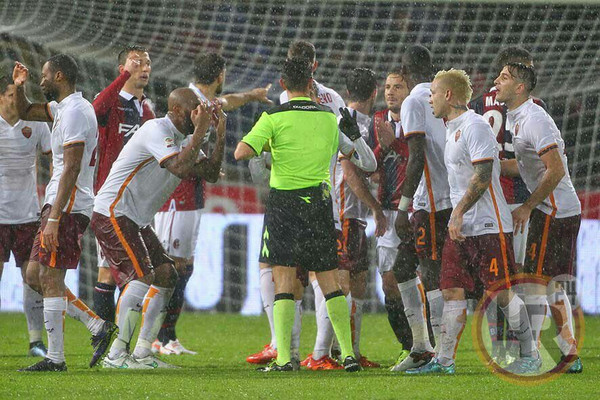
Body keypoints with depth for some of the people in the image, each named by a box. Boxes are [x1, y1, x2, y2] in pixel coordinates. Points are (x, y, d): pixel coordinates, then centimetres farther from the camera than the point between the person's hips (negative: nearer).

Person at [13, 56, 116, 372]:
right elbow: (25, 113, 33)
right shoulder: (61, 107, 16)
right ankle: (97, 326, 10)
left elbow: (71, 170, -22)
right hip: (58, 204, 10)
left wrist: (53, 219, -25)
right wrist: (19, 87, 11)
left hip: (68, 207, -10)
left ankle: (55, 358, -7)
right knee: (34, 276, 11)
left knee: (50, 280, -9)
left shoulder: (75, 111, -15)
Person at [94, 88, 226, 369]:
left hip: (137, 220, 10)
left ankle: (142, 354, 5)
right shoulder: (157, 130, -17)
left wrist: (220, 136, 0)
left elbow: (210, 174, 9)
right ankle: (116, 355, -18)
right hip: (112, 215, -10)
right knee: (143, 276, -19)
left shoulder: (183, 138, 13)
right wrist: (199, 132, -24)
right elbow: (180, 168, -30)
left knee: (167, 275, 3)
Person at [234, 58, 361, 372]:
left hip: (284, 202, -3)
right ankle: (348, 354, 5)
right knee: (329, 280, 9)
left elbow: (241, 153, -13)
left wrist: (258, 141, 6)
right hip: (320, 202, 3)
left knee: (283, 282, -3)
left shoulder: (274, 117, -7)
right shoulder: (329, 118, 6)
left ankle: (284, 358, -12)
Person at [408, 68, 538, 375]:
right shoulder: (451, 128, 17)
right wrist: (456, 216, 20)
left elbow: (483, 175, -20)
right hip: (460, 227, 9)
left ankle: (531, 355, 5)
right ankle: (444, 360, 3)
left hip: (489, 226, -9)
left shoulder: (474, 126, -13)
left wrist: (459, 212, -21)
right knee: (452, 291, 3)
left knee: (501, 292, -5)